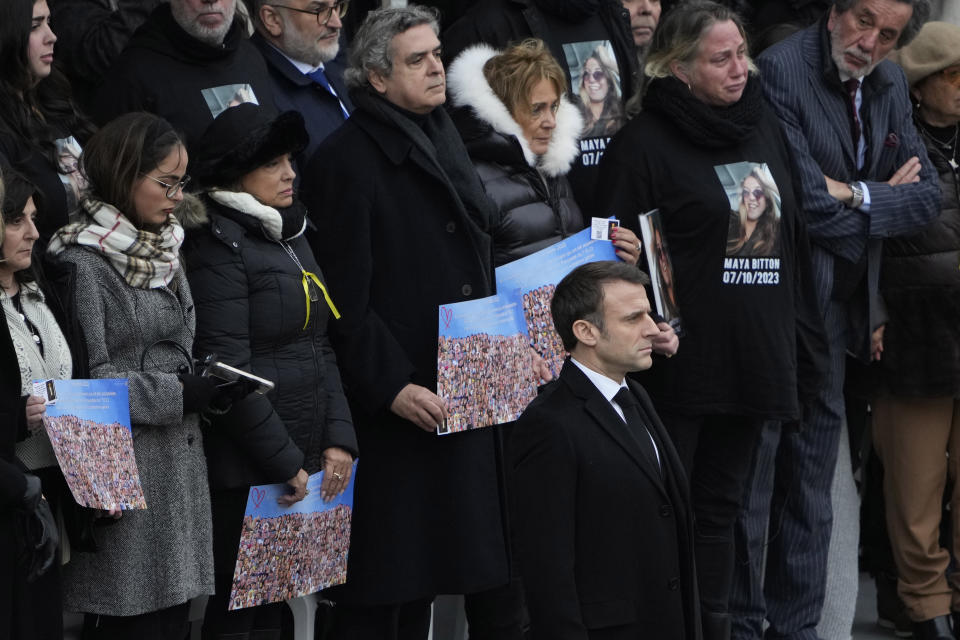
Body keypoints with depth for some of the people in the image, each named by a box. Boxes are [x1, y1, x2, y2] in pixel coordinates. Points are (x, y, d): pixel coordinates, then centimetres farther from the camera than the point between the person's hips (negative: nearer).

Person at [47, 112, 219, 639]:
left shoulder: (163, 249, 14)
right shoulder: (83, 262, -11)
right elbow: (86, 379, -14)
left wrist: (209, 386, 5)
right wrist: (176, 395, -16)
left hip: (179, 462, 8)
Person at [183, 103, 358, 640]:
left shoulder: (291, 233, 15)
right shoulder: (218, 244, -11)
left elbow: (321, 347, 16)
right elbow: (228, 370, -16)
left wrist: (339, 439, 4)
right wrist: (287, 462, -14)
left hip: (305, 460, 8)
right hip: (247, 472, -8)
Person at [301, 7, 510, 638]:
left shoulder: (443, 135, 13)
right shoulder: (346, 160, -13)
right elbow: (346, 298, -16)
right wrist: (391, 387, -21)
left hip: (459, 393, 8)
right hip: (390, 407, -8)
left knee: (424, 572, 14)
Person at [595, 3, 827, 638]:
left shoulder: (765, 128, 12)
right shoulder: (644, 143, -8)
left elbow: (794, 241, 17)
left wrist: (802, 342, 13)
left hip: (754, 360, 6)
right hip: (680, 364, -6)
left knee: (721, 504, 13)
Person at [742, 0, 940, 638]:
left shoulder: (888, 84, 9)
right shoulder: (781, 70, -16)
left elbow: (927, 196, 6)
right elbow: (807, 204, -20)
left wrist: (859, 196, -10)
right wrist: (887, 201, -5)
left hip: (836, 314, 7)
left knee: (812, 484, 14)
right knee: (753, 473, -3)